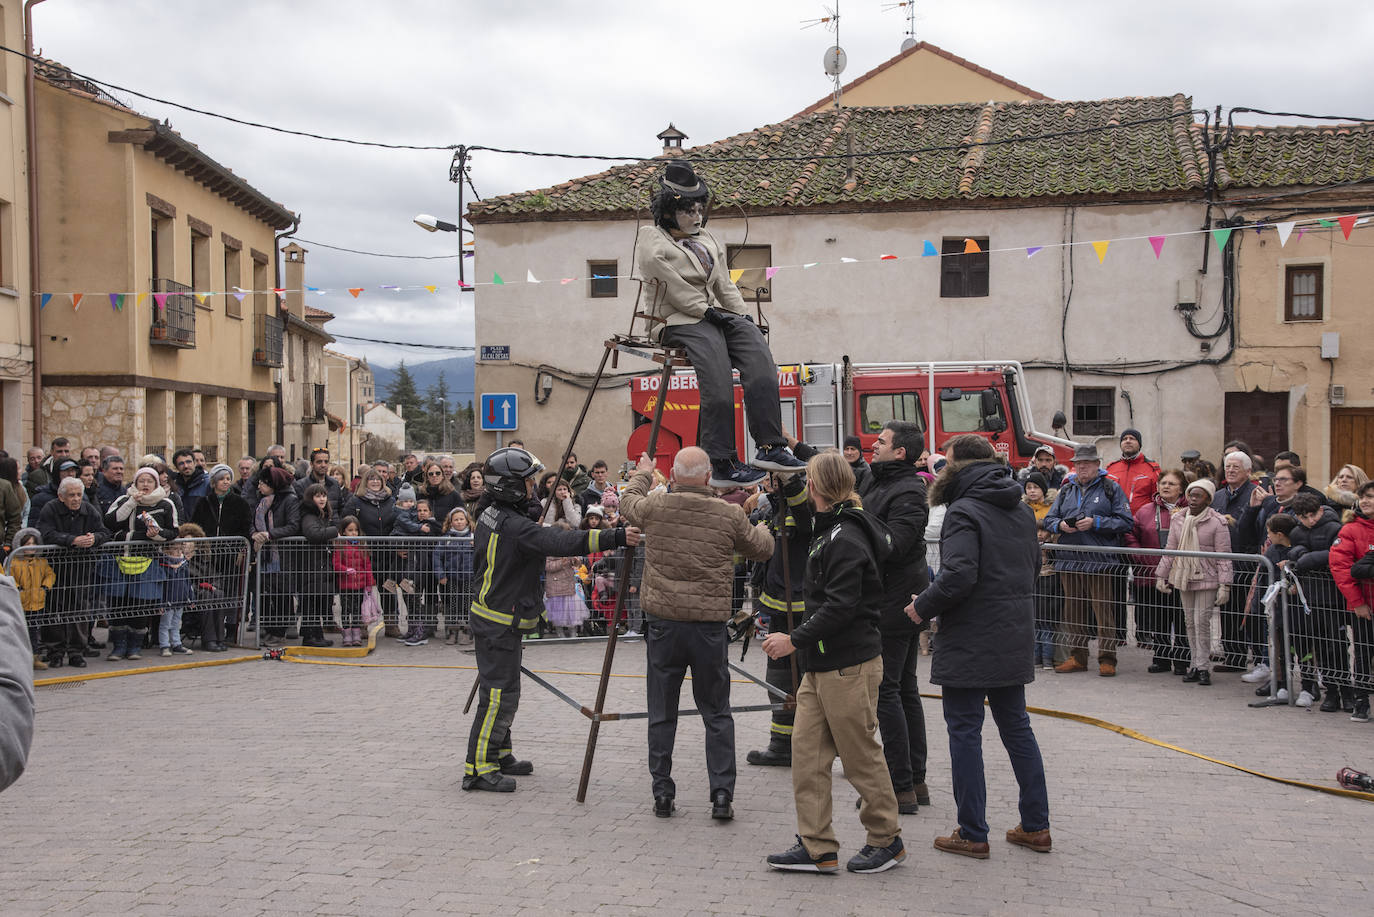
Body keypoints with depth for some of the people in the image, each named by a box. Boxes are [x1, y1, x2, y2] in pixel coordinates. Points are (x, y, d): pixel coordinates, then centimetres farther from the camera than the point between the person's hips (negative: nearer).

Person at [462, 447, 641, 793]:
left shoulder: (489, 513, 6)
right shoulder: (514, 526, -24)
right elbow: (562, 542, -35)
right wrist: (615, 538, -38)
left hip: (498, 618, 10)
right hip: (498, 624, -10)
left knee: (503, 690, 19)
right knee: (499, 693, -6)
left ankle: (499, 754, 29)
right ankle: (479, 768, -1)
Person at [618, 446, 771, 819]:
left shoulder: (655, 506, -4)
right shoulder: (730, 515, -5)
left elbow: (627, 502, 20)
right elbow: (762, 549, 12)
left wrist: (643, 474, 41)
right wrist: (760, 526, 34)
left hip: (663, 623, 1)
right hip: (710, 624, -1)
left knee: (662, 713, 10)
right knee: (717, 713, 9)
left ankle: (662, 794, 14)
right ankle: (722, 795, 5)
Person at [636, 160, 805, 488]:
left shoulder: (706, 239, 27)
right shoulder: (651, 240, 5)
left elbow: (724, 284, 21)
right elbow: (674, 288, -8)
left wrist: (743, 314, 4)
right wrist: (709, 311, -12)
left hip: (713, 316, 6)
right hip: (677, 320, -6)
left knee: (758, 353, -24)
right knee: (717, 376, -31)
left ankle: (770, 447, -30)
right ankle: (722, 465, -32)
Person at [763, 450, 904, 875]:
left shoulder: (845, 538, -18)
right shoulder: (831, 530, 15)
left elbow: (841, 606, -23)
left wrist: (795, 639, -21)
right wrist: (802, 642, 16)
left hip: (850, 665, -10)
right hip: (821, 665, 10)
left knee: (861, 755, 2)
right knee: (807, 750, 6)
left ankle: (887, 839, 18)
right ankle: (817, 847, 11)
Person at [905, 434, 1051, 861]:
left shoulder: (964, 512, -15)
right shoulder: (1022, 509, 12)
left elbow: (958, 575, -25)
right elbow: (1034, 565, 19)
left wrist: (922, 607, -11)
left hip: (970, 643, -8)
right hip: (1015, 641, 8)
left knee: (965, 731, 0)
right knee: (1016, 727, 16)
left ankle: (972, 834, 4)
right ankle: (1036, 825, 20)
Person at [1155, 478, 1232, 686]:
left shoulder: (1217, 523, -7)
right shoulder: (1179, 520, 8)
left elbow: (1224, 557, -8)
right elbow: (1170, 551, 14)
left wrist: (1224, 586, -12)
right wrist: (1161, 576, 11)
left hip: (1207, 580, -5)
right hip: (1184, 578, 5)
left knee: (1202, 622, -8)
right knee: (1190, 622, 8)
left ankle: (1203, 668, -1)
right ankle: (1196, 665, 15)